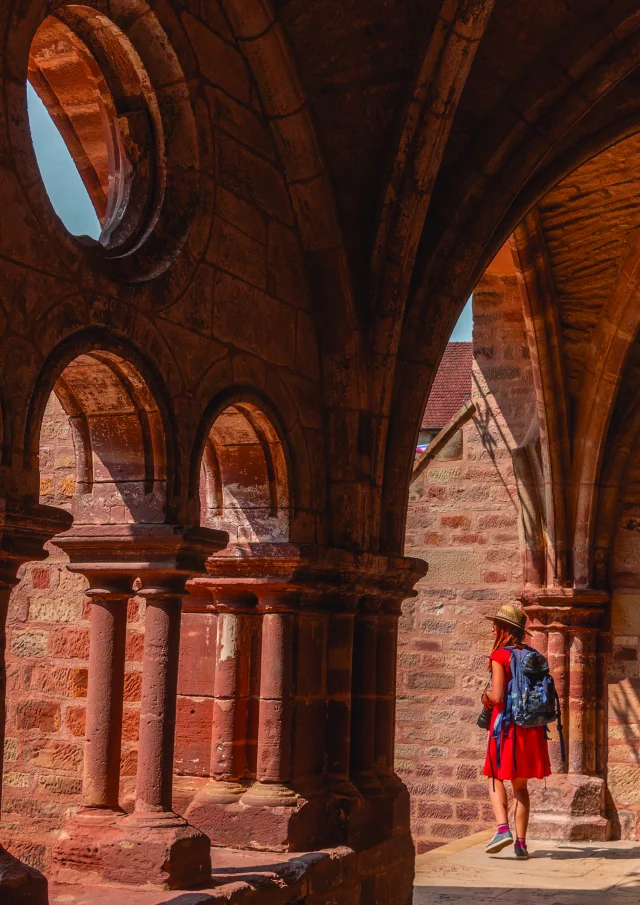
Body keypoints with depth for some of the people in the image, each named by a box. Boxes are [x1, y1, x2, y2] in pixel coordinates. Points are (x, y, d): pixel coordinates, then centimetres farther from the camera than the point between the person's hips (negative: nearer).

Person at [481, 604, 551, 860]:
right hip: (531, 728, 5)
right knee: (520, 785, 13)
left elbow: (497, 696, -17)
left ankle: (503, 829, -13)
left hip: (507, 725, -5)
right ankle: (521, 842, 8)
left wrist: (487, 695, 4)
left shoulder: (500, 656, -9)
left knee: (496, 779, 7)